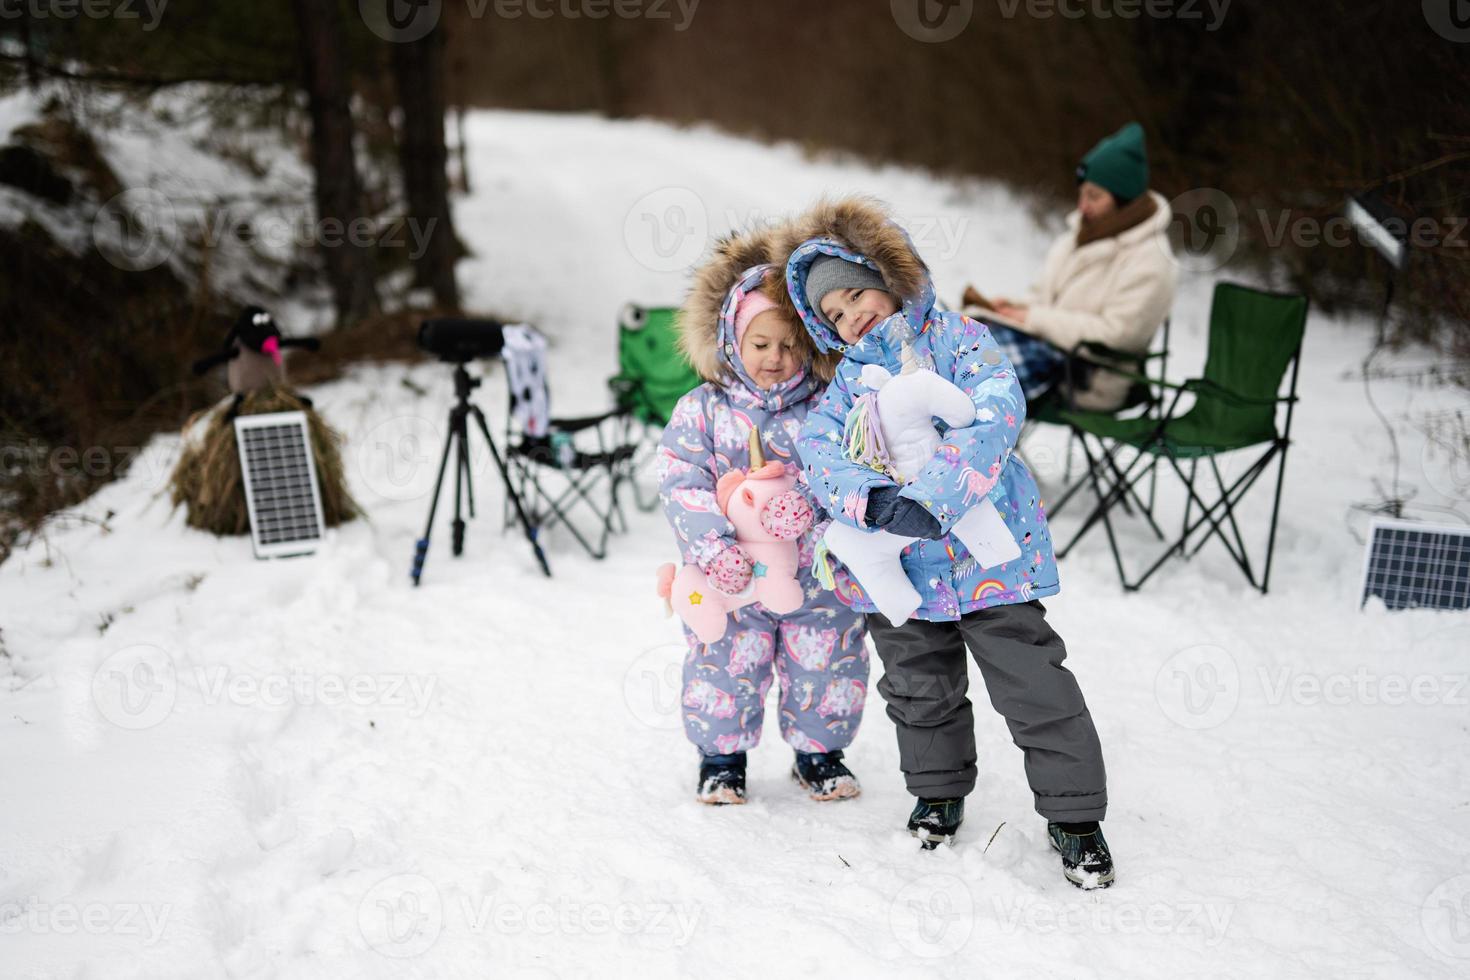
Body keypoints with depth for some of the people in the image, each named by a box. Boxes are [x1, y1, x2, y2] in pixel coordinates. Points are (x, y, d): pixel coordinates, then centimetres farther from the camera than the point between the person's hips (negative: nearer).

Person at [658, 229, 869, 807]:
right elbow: (681, 484, -11)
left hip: (817, 575, 1)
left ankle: (820, 751, 34)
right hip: (733, 579, -1)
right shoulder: (702, 409, -3)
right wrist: (714, 548, -24)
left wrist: (806, 504, -30)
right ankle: (722, 754, 29)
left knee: (825, 666, 10)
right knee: (727, 664, 5)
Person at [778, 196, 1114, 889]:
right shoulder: (850, 377, 9)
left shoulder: (955, 336, -3)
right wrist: (874, 502, -29)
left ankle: (1074, 812, 12)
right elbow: (818, 446, -8)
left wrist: (931, 495, -31)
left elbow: (998, 412, -20)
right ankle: (939, 791, 38)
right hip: (902, 565, 4)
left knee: (1033, 686, -2)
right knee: (921, 691, 16)